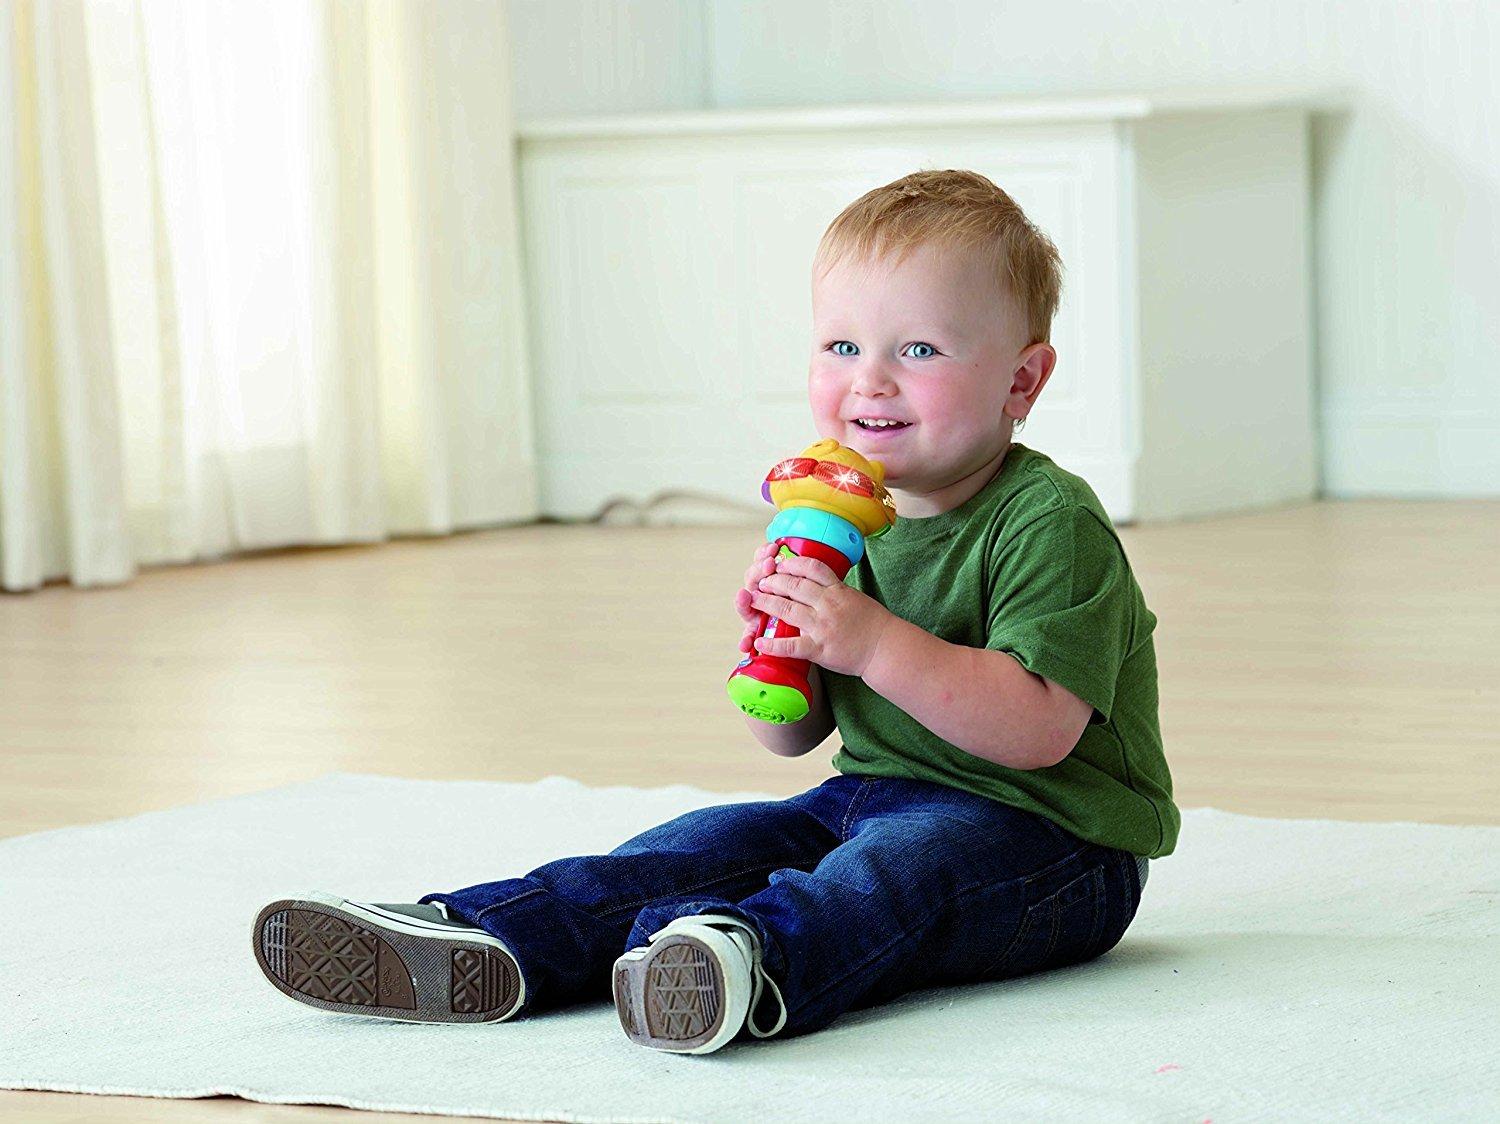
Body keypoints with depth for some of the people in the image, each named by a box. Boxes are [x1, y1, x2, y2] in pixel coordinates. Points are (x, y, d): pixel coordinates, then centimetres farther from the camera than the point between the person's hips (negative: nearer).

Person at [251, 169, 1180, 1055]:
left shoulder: (1050, 522, -15)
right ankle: (468, 943, -24)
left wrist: (874, 642, -30)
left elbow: (1039, 729, -26)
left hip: (1050, 835, -9)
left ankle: (754, 961, -68)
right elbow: (793, 736, 12)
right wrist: (775, 647, -12)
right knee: (712, 844, -8)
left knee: (900, 864, -37)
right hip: (872, 795, 9)